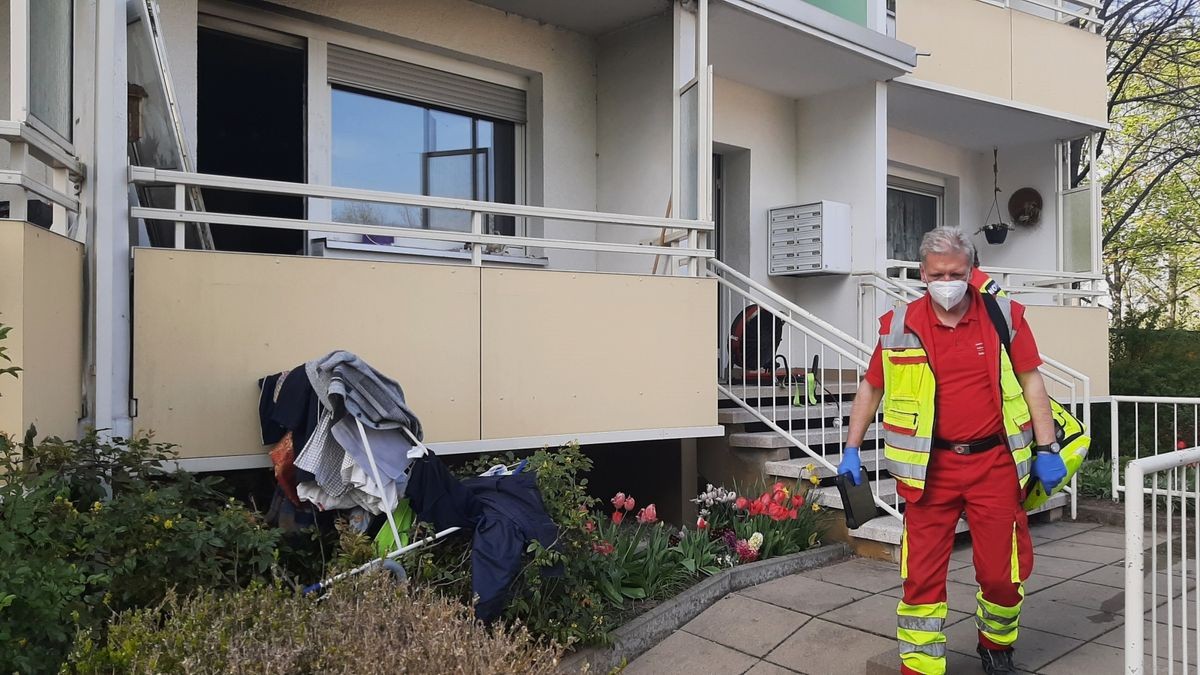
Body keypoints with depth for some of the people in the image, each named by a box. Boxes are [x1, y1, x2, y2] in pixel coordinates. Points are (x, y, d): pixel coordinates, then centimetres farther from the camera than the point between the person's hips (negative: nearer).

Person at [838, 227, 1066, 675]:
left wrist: (1046, 449, 1)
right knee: (922, 575, 2)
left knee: (1003, 572, 11)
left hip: (995, 463, 1)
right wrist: (851, 449, 4)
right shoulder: (899, 326, 0)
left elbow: (1031, 382, 5)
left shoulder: (1004, 315, 1)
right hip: (929, 467, -1)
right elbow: (871, 388, 8)